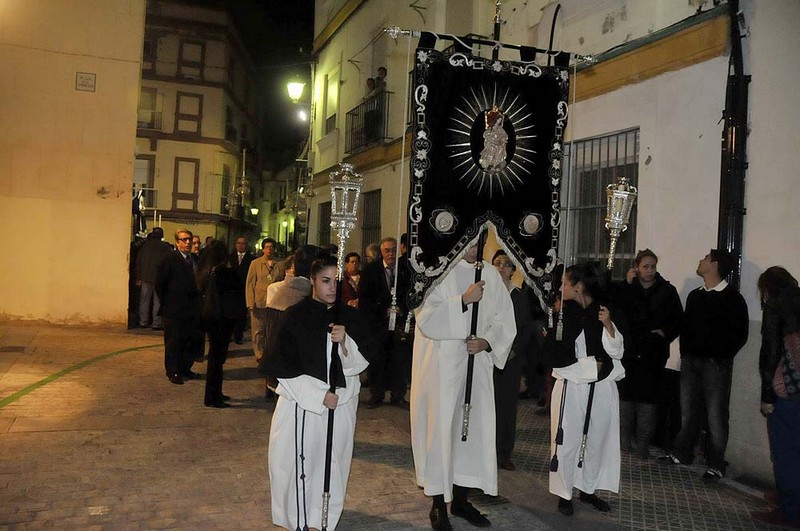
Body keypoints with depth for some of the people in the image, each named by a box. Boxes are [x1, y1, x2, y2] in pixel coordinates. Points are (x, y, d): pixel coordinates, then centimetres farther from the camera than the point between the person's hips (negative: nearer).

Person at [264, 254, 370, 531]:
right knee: (300, 464, -1)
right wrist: (318, 395, -11)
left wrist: (344, 342, -20)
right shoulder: (295, 317, -7)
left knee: (333, 465, 10)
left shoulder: (350, 317, 2)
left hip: (342, 403, 3)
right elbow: (281, 366, -7)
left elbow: (359, 363, 1)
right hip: (303, 404, -3)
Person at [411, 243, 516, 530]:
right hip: (441, 365, -4)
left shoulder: (490, 275, 7)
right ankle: (439, 504, 16)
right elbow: (426, 320, -14)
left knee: (475, 428, 8)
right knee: (440, 430, 1)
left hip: (478, 365, 4)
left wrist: (487, 341, -10)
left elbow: (504, 321, 9)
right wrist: (463, 300, -22)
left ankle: (460, 498, 26)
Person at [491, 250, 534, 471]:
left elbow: (528, 329, 9)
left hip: (512, 358, 2)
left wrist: (514, 351, -4)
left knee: (508, 405, 4)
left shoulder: (520, 296, 9)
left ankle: (504, 453, 14)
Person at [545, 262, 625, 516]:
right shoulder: (562, 315, -5)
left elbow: (617, 352, -1)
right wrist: (592, 365, -8)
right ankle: (564, 493, 18)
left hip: (602, 387, 2)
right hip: (571, 387, -2)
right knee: (567, 442, 2)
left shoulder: (605, 312, 0)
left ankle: (588, 489, 31)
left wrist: (608, 325, -16)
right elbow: (555, 355, -8)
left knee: (597, 440, 14)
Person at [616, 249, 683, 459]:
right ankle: (624, 437, 19)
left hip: (654, 352, 0)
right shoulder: (627, 289, 3)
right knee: (626, 392, 6)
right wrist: (627, 285, -15)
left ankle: (643, 442, 10)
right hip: (629, 349, 1)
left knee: (648, 395, 2)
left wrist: (665, 332, -11)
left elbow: (678, 319, 6)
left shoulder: (667, 291, 1)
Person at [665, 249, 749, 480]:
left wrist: (720, 358, -10)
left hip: (715, 364, -5)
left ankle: (716, 464, 9)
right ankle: (682, 453, 23)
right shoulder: (695, 295, 13)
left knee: (716, 414, 0)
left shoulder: (732, 297, -6)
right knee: (689, 411, 11)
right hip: (690, 361, 6)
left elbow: (739, 334, -8)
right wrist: (685, 352, 6)